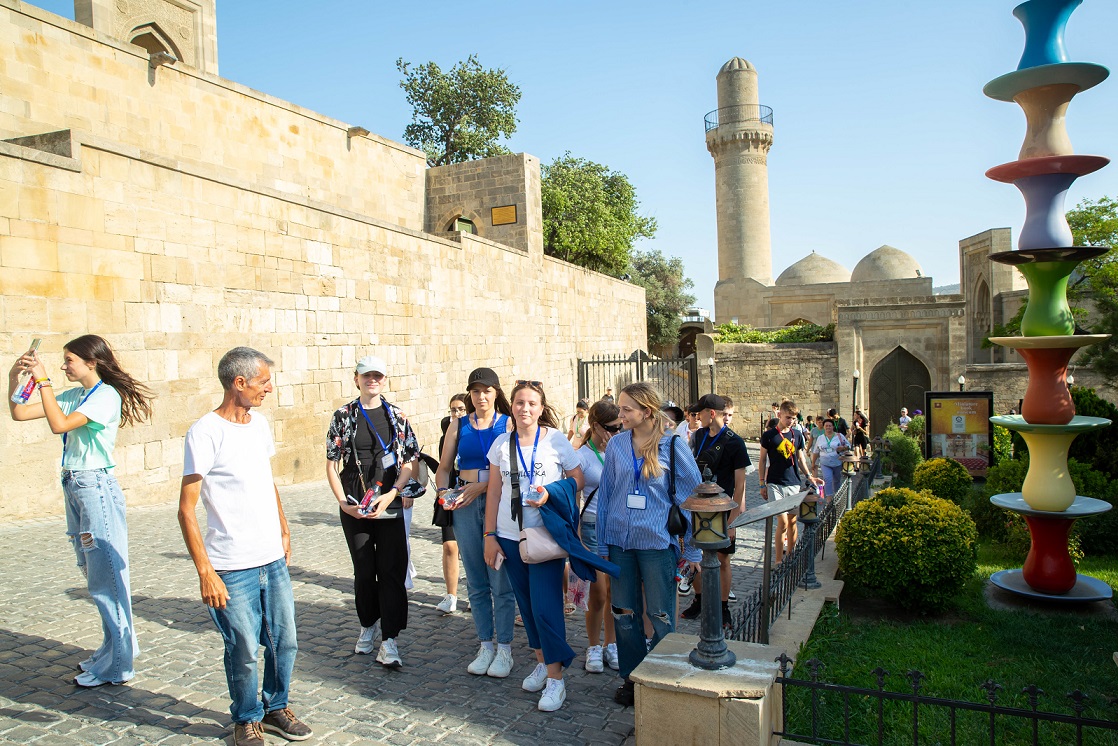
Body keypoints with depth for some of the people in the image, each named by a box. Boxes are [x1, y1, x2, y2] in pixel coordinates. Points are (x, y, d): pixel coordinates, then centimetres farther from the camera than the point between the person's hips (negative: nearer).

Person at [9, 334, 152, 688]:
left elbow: (59, 424, -24)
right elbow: (19, 413, 15)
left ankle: (116, 666, 6)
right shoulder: (73, 395, 12)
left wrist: (43, 380, -19)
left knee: (106, 578, -3)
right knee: (93, 574, 15)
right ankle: (114, 650, 27)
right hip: (74, 487, 9)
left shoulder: (106, 396, -12)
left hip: (96, 488, -9)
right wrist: (14, 377, 3)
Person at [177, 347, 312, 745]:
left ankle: (276, 707, 35)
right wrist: (205, 572, -17)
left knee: (284, 642, 13)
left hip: (273, 559, 6)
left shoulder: (259, 422, 7)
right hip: (232, 567, -6)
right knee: (244, 650, 7)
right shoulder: (205, 432, -14)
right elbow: (187, 509, -14)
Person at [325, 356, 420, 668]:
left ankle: (389, 640, 1)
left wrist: (390, 495, -11)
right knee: (364, 570, 11)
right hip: (355, 507, 0)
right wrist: (343, 502, -7)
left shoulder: (397, 416, 4)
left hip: (391, 505, 0)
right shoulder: (343, 416, 3)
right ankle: (368, 625, 33)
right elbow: (332, 464, 3)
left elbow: (410, 461, 1)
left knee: (391, 570, -4)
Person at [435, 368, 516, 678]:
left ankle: (504, 649, 12)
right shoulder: (459, 427, 12)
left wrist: (482, 486, -17)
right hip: (465, 506, 3)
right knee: (476, 582, 10)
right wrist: (443, 492, -5)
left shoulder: (508, 424, 1)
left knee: (501, 581, -1)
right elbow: (443, 468, 13)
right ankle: (486, 646, 23)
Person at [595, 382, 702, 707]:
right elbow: (605, 495, 9)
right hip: (620, 541, 3)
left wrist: (693, 549, -2)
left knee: (661, 617, 6)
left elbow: (691, 497, -2)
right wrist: (602, 544, 8)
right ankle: (630, 677, 28)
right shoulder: (616, 445, 3)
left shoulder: (673, 445, -6)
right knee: (624, 614, 11)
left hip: (658, 542, -3)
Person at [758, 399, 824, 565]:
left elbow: (800, 459, 18)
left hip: (794, 484, 4)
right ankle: (778, 562, -2)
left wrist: (809, 476, 5)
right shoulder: (769, 436, -4)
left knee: (792, 521, 10)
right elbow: (762, 460, 1)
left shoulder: (797, 435, 9)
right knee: (783, 522, -11)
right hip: (775, 484, -4)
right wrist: (762, 484, 0)